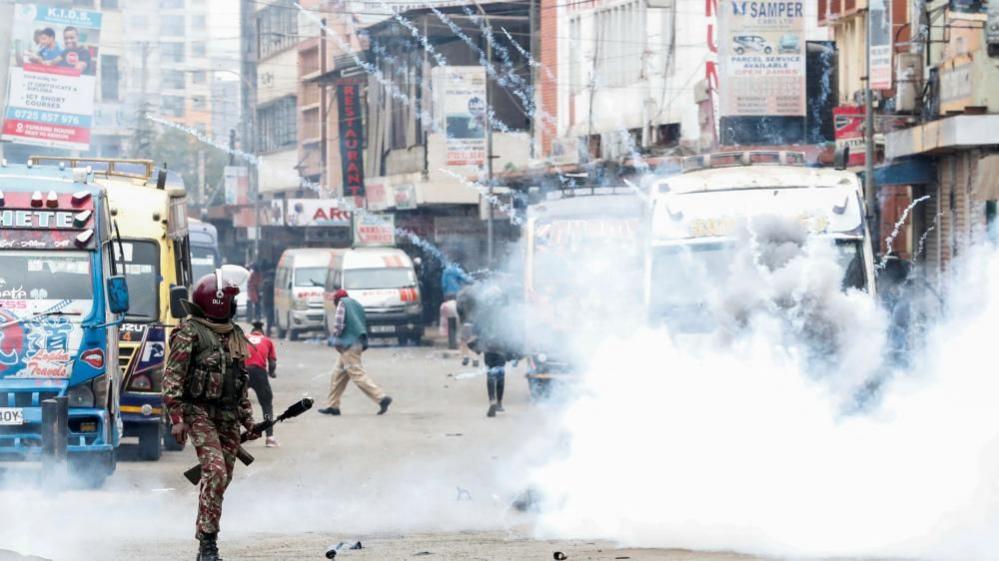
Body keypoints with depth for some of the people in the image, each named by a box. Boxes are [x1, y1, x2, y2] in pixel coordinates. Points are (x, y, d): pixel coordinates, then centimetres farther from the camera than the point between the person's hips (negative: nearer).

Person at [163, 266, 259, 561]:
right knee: (215, 472, -21)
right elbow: (172, 377, -10)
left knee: (221, 479, 6)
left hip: (228, 416, 7)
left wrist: (248, 420, 20)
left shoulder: (235, 335, 17)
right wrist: (176, 417, -17)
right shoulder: (189, 332, -6)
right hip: (199, 412, -7)